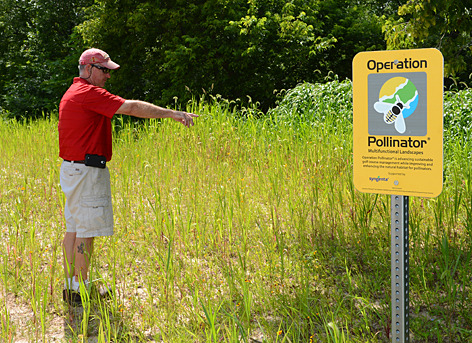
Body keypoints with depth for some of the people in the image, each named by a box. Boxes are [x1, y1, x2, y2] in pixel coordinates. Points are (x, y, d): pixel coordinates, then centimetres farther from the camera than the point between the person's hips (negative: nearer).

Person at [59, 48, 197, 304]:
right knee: (86, 230, -4)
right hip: (86, 170, -11)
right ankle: (79, 288, 3)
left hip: (73, 168, 11)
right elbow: (132, 107, -21)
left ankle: (70, 286, 18)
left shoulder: (74, 93, 17)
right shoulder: (88, 93, -16)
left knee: (74, 228, 12)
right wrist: (171, 113, -20)